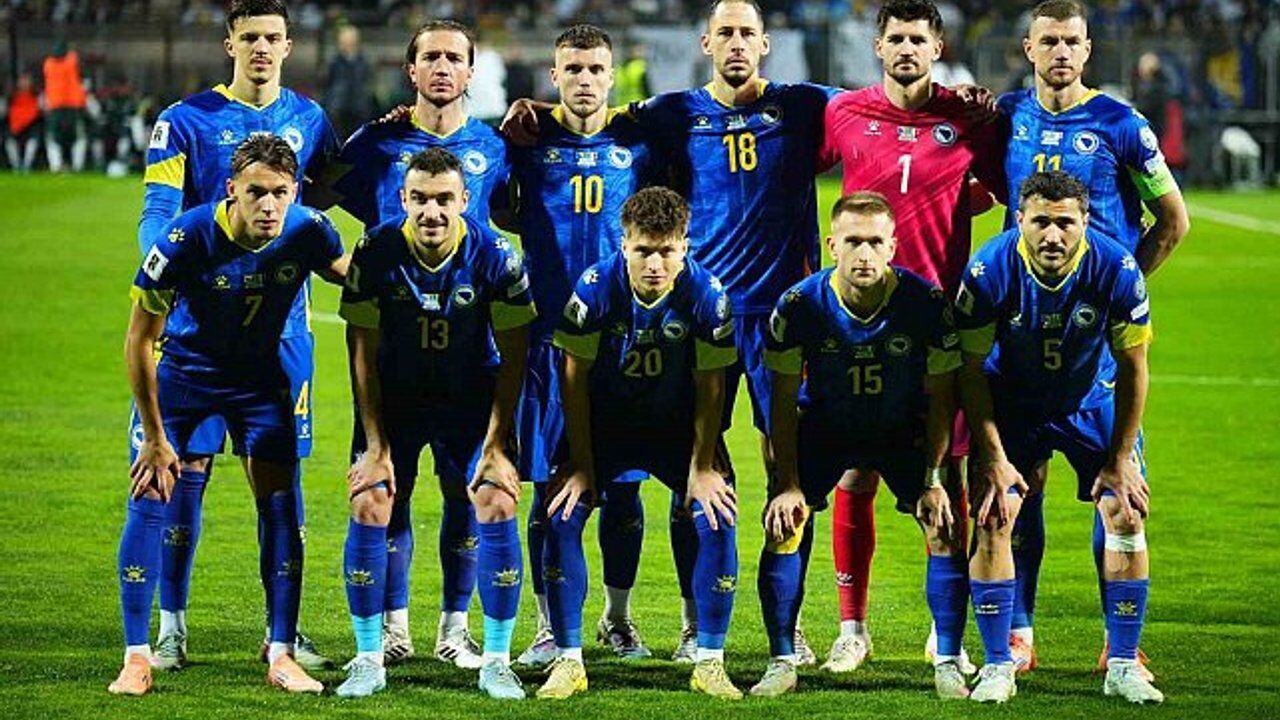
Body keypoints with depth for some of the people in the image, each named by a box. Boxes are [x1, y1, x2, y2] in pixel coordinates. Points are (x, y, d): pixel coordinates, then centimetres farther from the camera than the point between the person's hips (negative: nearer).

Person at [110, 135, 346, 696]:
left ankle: (281, 654, 4)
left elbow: (346, 273, 6)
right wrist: (155, 437, -17)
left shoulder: (308, 232, -21)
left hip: (259, 376, 3)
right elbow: (139, 340, -21)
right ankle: (136, 656, -4)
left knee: (279, 501, -6)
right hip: (182, 370, -2)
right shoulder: (188, 237, -30)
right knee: (148, 496, -11)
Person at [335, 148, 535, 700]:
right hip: (394, 398, 1)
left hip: (473, 398, -1)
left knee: (498, 507, -14)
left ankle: (497, 663, -2)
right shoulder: (377, 252, -18)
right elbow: (363, 354, -9)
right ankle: (368, 661, 2)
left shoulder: (494, 256, -19)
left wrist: (496, 445, -14)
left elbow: (513, 357, -11)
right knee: (368, 508, -12)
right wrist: (376, 446, -12)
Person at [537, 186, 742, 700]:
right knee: (561, 514, -15)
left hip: (680, 427, 0)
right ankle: (569, 660, -3)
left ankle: (710, 662, -3)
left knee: (717, 518, -17)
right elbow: (575, 378, -11)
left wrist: (702, 467, -11)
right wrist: (581, 464, -11)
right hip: (605, 424, 0)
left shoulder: (706, 295, -21)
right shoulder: (595, 288, -22)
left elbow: (710, 386, -11)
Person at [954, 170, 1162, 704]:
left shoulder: (1117, 271, -27)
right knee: (994, 516, -12)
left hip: (1094, 399, 1)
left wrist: (1121, 457, -10)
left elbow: (1132, 368, -13)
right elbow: (971, 371, -15)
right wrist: (993, 456, -18)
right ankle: (997, 666, -1)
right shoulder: (990, 270, -27)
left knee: (1126, 515, -8)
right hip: (1011, 399, -1)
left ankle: (1123, 666, 3)